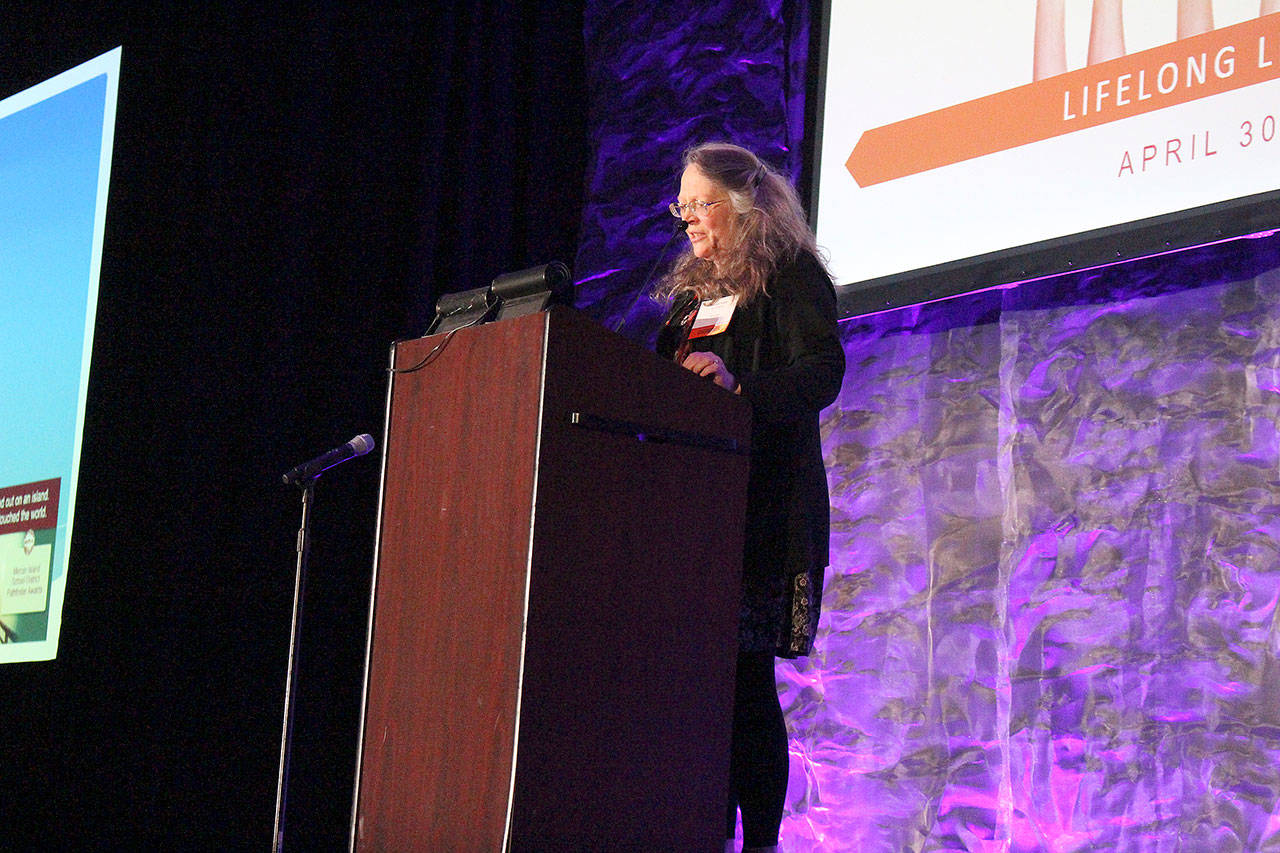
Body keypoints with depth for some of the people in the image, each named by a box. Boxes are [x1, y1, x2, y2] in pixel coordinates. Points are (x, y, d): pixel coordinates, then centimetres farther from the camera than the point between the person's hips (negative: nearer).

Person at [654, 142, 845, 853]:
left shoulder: (791, 276, 1)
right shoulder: (692, 291, 25)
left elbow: (822, 372, -11)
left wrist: (739, 386, -26)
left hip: (760, 499, -7)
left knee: (745, 670, -12)